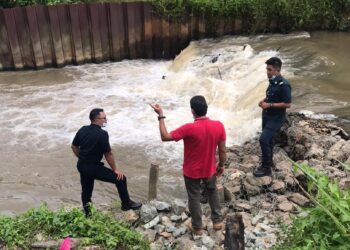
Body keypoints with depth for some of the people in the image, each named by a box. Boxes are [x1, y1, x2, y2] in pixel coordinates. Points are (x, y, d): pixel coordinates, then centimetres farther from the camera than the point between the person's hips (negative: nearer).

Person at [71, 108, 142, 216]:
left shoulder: (83, 130, 1)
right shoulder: (102, 134, -21)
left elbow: (74, 146, 11)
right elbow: (108, 154, -15)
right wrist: (115, 170, -3)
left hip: (81, 166, 8)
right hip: (93, 168, -8)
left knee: (86, 189, 24)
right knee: (120, 178, 4)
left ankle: (86, 211, 37)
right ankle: (126, 204, 18)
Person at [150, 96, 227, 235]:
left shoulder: (189, 128, -29)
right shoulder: (219, 126, -16)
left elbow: (165, 137, -21)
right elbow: (222, 150, -5)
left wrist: (161, 115, -16)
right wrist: (221, 165, 13)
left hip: (192, 172, -3)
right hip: (210, 169, 3)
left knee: (194, 198, 18)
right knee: (212, 192, 29)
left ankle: (197, 228, 34)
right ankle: (217, 221, 40)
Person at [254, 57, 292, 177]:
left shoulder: (284, 85, -22)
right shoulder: (272, 81, 4)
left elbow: (287, 104, -23)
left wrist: (269, 105, -23)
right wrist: (264, 100, 1)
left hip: (276, 118, -9)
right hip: (267, 116, 9)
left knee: (263, 139, -14)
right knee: (268, 139, 19)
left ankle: (266, 168, -1)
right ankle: (269, 161, 38)